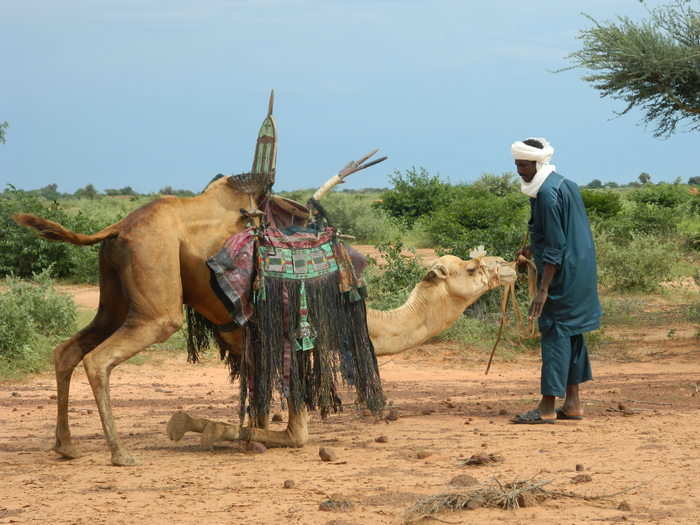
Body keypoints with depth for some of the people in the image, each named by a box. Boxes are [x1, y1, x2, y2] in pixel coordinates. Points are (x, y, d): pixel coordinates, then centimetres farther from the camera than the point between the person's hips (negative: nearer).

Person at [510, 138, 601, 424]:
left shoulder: (548, 193, -17)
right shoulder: (565, 185, 13)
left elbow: (555, 246, -21)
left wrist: (543, 289, -21)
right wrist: (534, 250, 24)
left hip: (563, 276, -10)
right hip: (581, 271, 10)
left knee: (554, 334, -7)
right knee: (571, 334, 13)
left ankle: (548, 407, -7)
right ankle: (572, 403, 17)